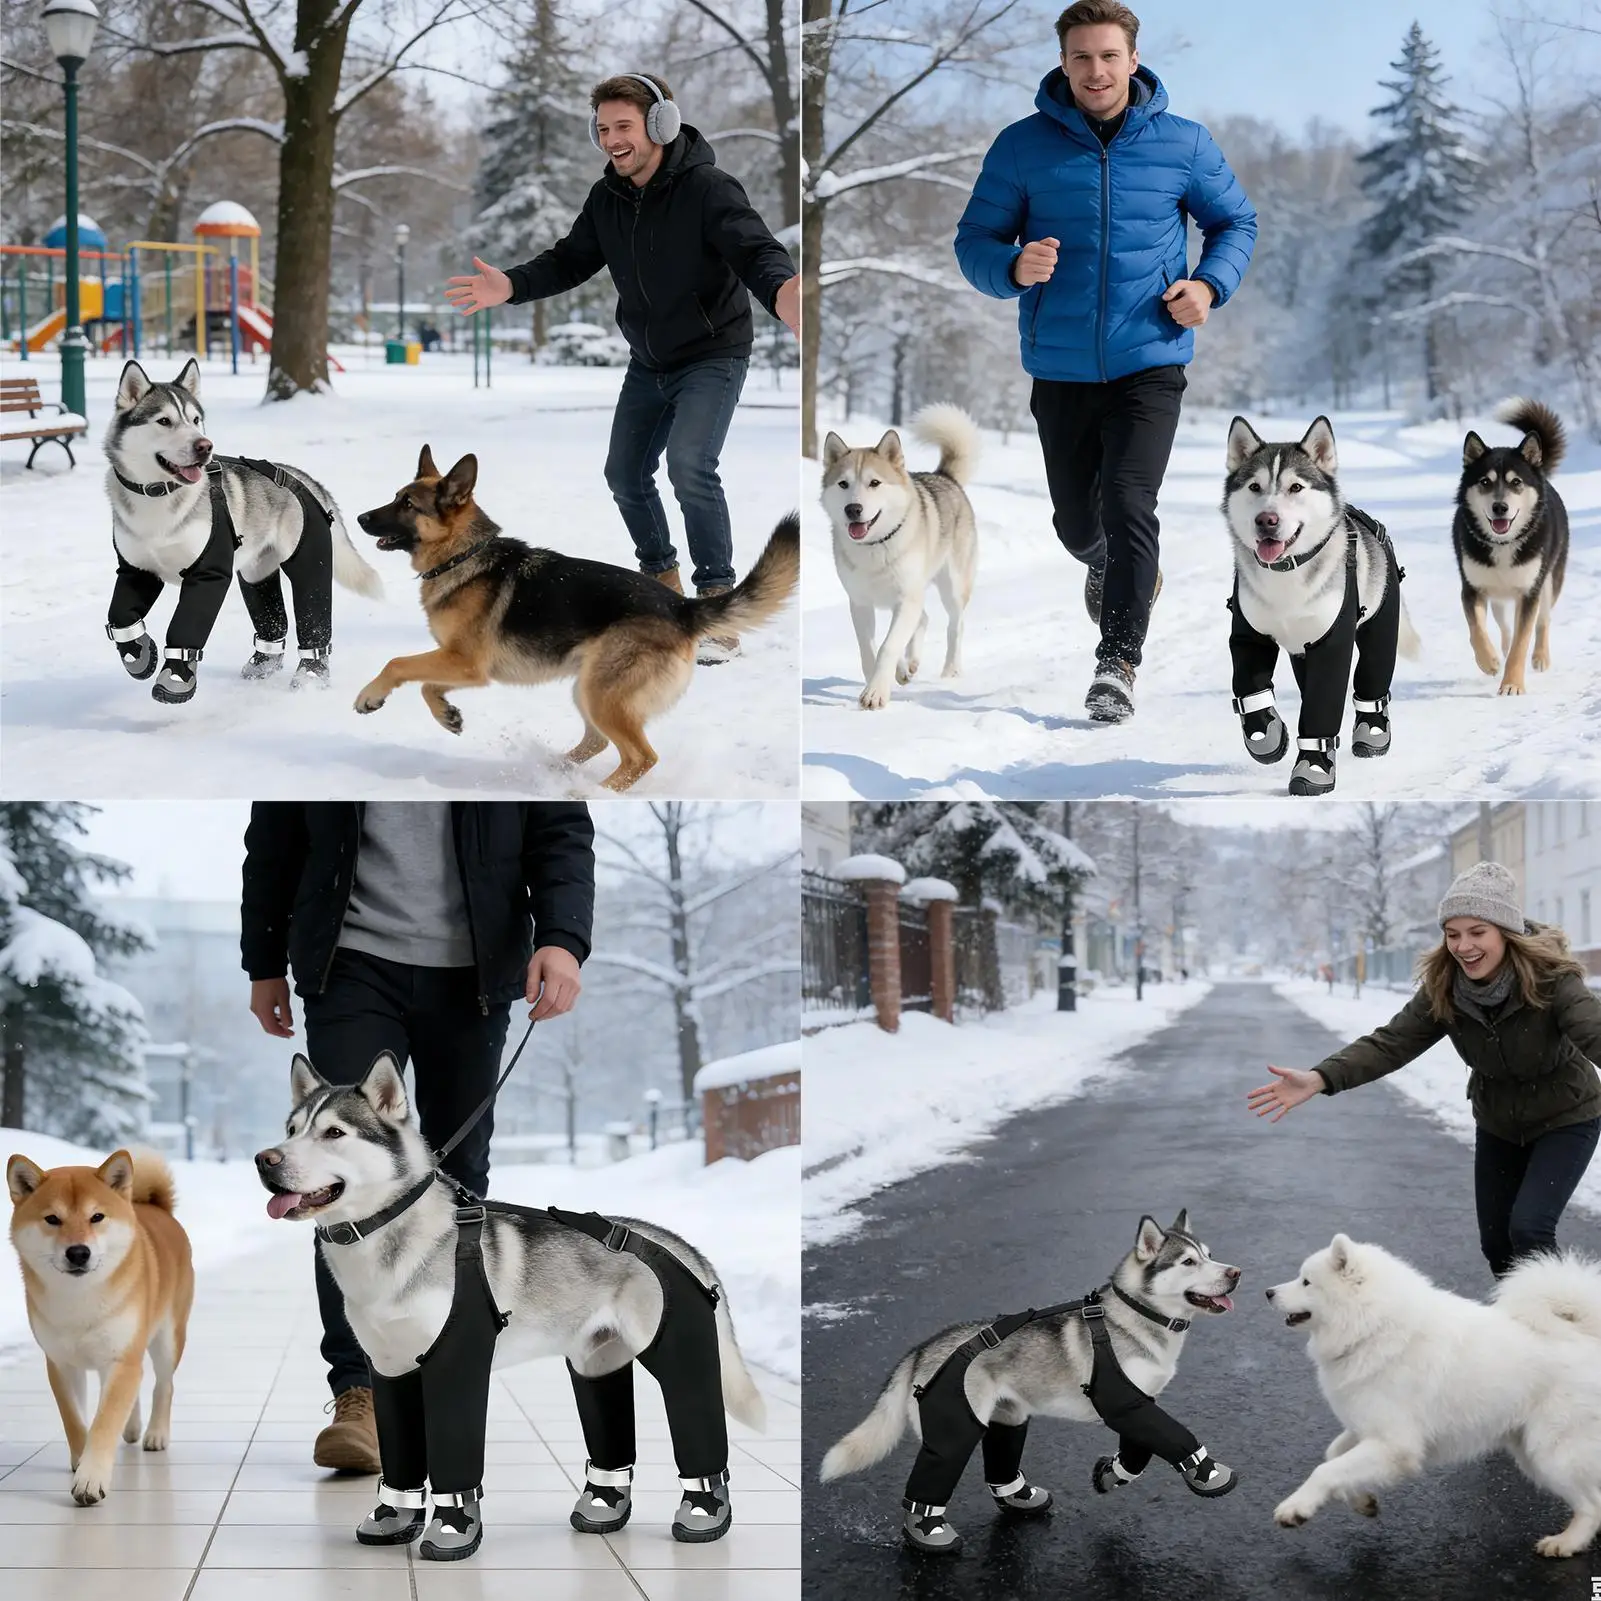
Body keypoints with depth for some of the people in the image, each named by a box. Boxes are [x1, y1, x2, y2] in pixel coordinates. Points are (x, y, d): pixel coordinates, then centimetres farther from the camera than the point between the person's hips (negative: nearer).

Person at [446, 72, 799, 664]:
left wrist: (782, 292, -58)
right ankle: (663, 581, 37)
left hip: (712, 355, -8)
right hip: (648, 364, 8)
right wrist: (511, 286, -15)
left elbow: (756, 251, -35)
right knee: (625, 474, 14)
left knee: (689, 465, -27)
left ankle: (719, 609, -20)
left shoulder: (708, 187, -24)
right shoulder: (607, 198, -2)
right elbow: (570, 261, 3)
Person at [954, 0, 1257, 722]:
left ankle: (1118, 662, -11)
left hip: (1150, 364, -2)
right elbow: (974, 241, 2)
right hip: (1059, 367, 2)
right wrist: (1015, 267, -21)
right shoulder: (1021, 147, -2)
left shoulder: (1183, 144, 0)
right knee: (1076, 520, 15)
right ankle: (1109, 567, 51)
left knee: (1128, 506, -18)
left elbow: (1236, 222, 13)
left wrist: (1209, 284, -6)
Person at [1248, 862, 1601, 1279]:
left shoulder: (1551, 979, -31)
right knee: (1496, 1242, 10)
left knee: (1529, 1228, -20)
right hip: (1498, 1124, 5)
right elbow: (1391, 1042, -24)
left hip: (1565, 1121, -5)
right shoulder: (1443, 989, -17)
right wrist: (1320, 1079, -41)